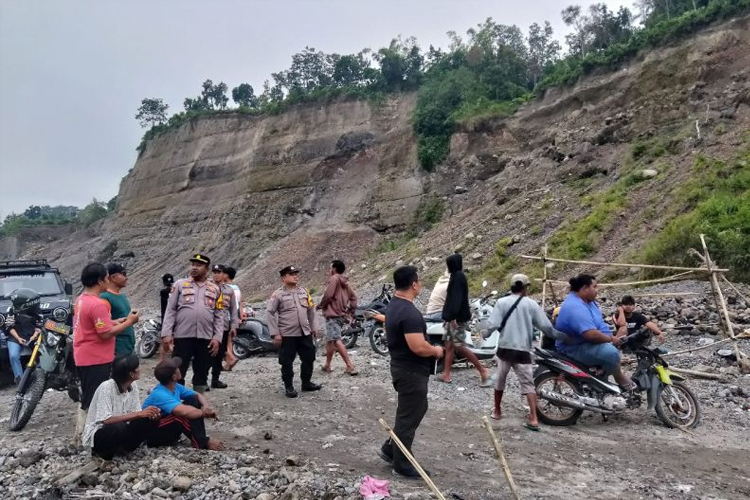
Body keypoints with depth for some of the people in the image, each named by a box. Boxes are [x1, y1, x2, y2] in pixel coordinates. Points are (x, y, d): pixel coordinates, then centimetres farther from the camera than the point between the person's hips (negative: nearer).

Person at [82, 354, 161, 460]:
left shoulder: (133, 386, -5)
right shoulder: (106, 387, -25)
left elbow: (135, 414, -1)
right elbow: (106, 420, -32)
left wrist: (151, 413, -24)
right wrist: (139, 414, -35)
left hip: (119, 431, 6)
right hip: (97, 435, -6)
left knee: (152, 420, -14)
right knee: (120, 428, -38)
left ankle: (122, 447, 0)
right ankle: (102, 452, -8)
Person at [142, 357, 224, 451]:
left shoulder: (175, 386, -3)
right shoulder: (159, 395, -30)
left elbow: (198, 395, 6)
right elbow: (184, 411, -44)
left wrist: (206, 407, -17)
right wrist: (204, 412, -26)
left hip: (168, 427, 9)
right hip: (152, 434, -9)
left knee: (193, 400, -5)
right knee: (181, 415, -33)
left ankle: (200, 438, -11)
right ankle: (202, 442, -17)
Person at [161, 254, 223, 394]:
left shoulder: (214, 289, 10)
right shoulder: (180, 284, 5)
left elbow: (219, 316, 8)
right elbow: (170, 311, 2)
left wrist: (217, 338, -2)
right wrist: (166, 334, -7)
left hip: (206, 338, 2)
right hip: (182, 336, -2)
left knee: (201, 375, 11)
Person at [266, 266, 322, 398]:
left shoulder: (303, 291, 8)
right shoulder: (278, 294, -7)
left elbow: (311, 309, 17)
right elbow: (269, 313, -8)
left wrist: (312, 327, 16)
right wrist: (275, 333, -12)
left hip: (305, 333, 5)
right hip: (287, 334, -5)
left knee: (309, 358, 11)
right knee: (287, 362, 3)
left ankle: (306, 383, 28)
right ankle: (289, 387, 17)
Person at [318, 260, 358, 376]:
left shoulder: (334, 278, -9)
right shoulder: (345, 282, 17)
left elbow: (328, 295, -17)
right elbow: (353, 297, 14)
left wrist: (320, 305, -1)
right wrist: (351, 312, 15)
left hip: (333, 314, -10)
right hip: (342, 315, 10)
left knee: (336, 341, -14)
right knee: (330, 340, 19)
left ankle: (350, 366, -21)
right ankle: (327, 365, 27)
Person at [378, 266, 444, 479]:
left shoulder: (394, 306, 7)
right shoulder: (409, 312, -26)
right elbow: (418, 347, -31)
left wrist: (430, 349, 17)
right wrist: (436, 350, -11)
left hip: (402, 366, 10)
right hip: (412, 371, -10)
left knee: (417, 409, 22)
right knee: (409, 417, 4)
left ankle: (389, 449, 30)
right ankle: (402, 465, 19)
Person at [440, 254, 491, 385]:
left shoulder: (458, 276, -15)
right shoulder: (456, 276, 15)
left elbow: (457, 298, -24)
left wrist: (453, 317, -29)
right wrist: (448, 316, 22)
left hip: (457, 318, -10)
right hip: (453, 317, 10)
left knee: (459, 347, -8)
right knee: (449, 345, 9)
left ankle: (483, 371, 0)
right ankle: (446, 375, 12)